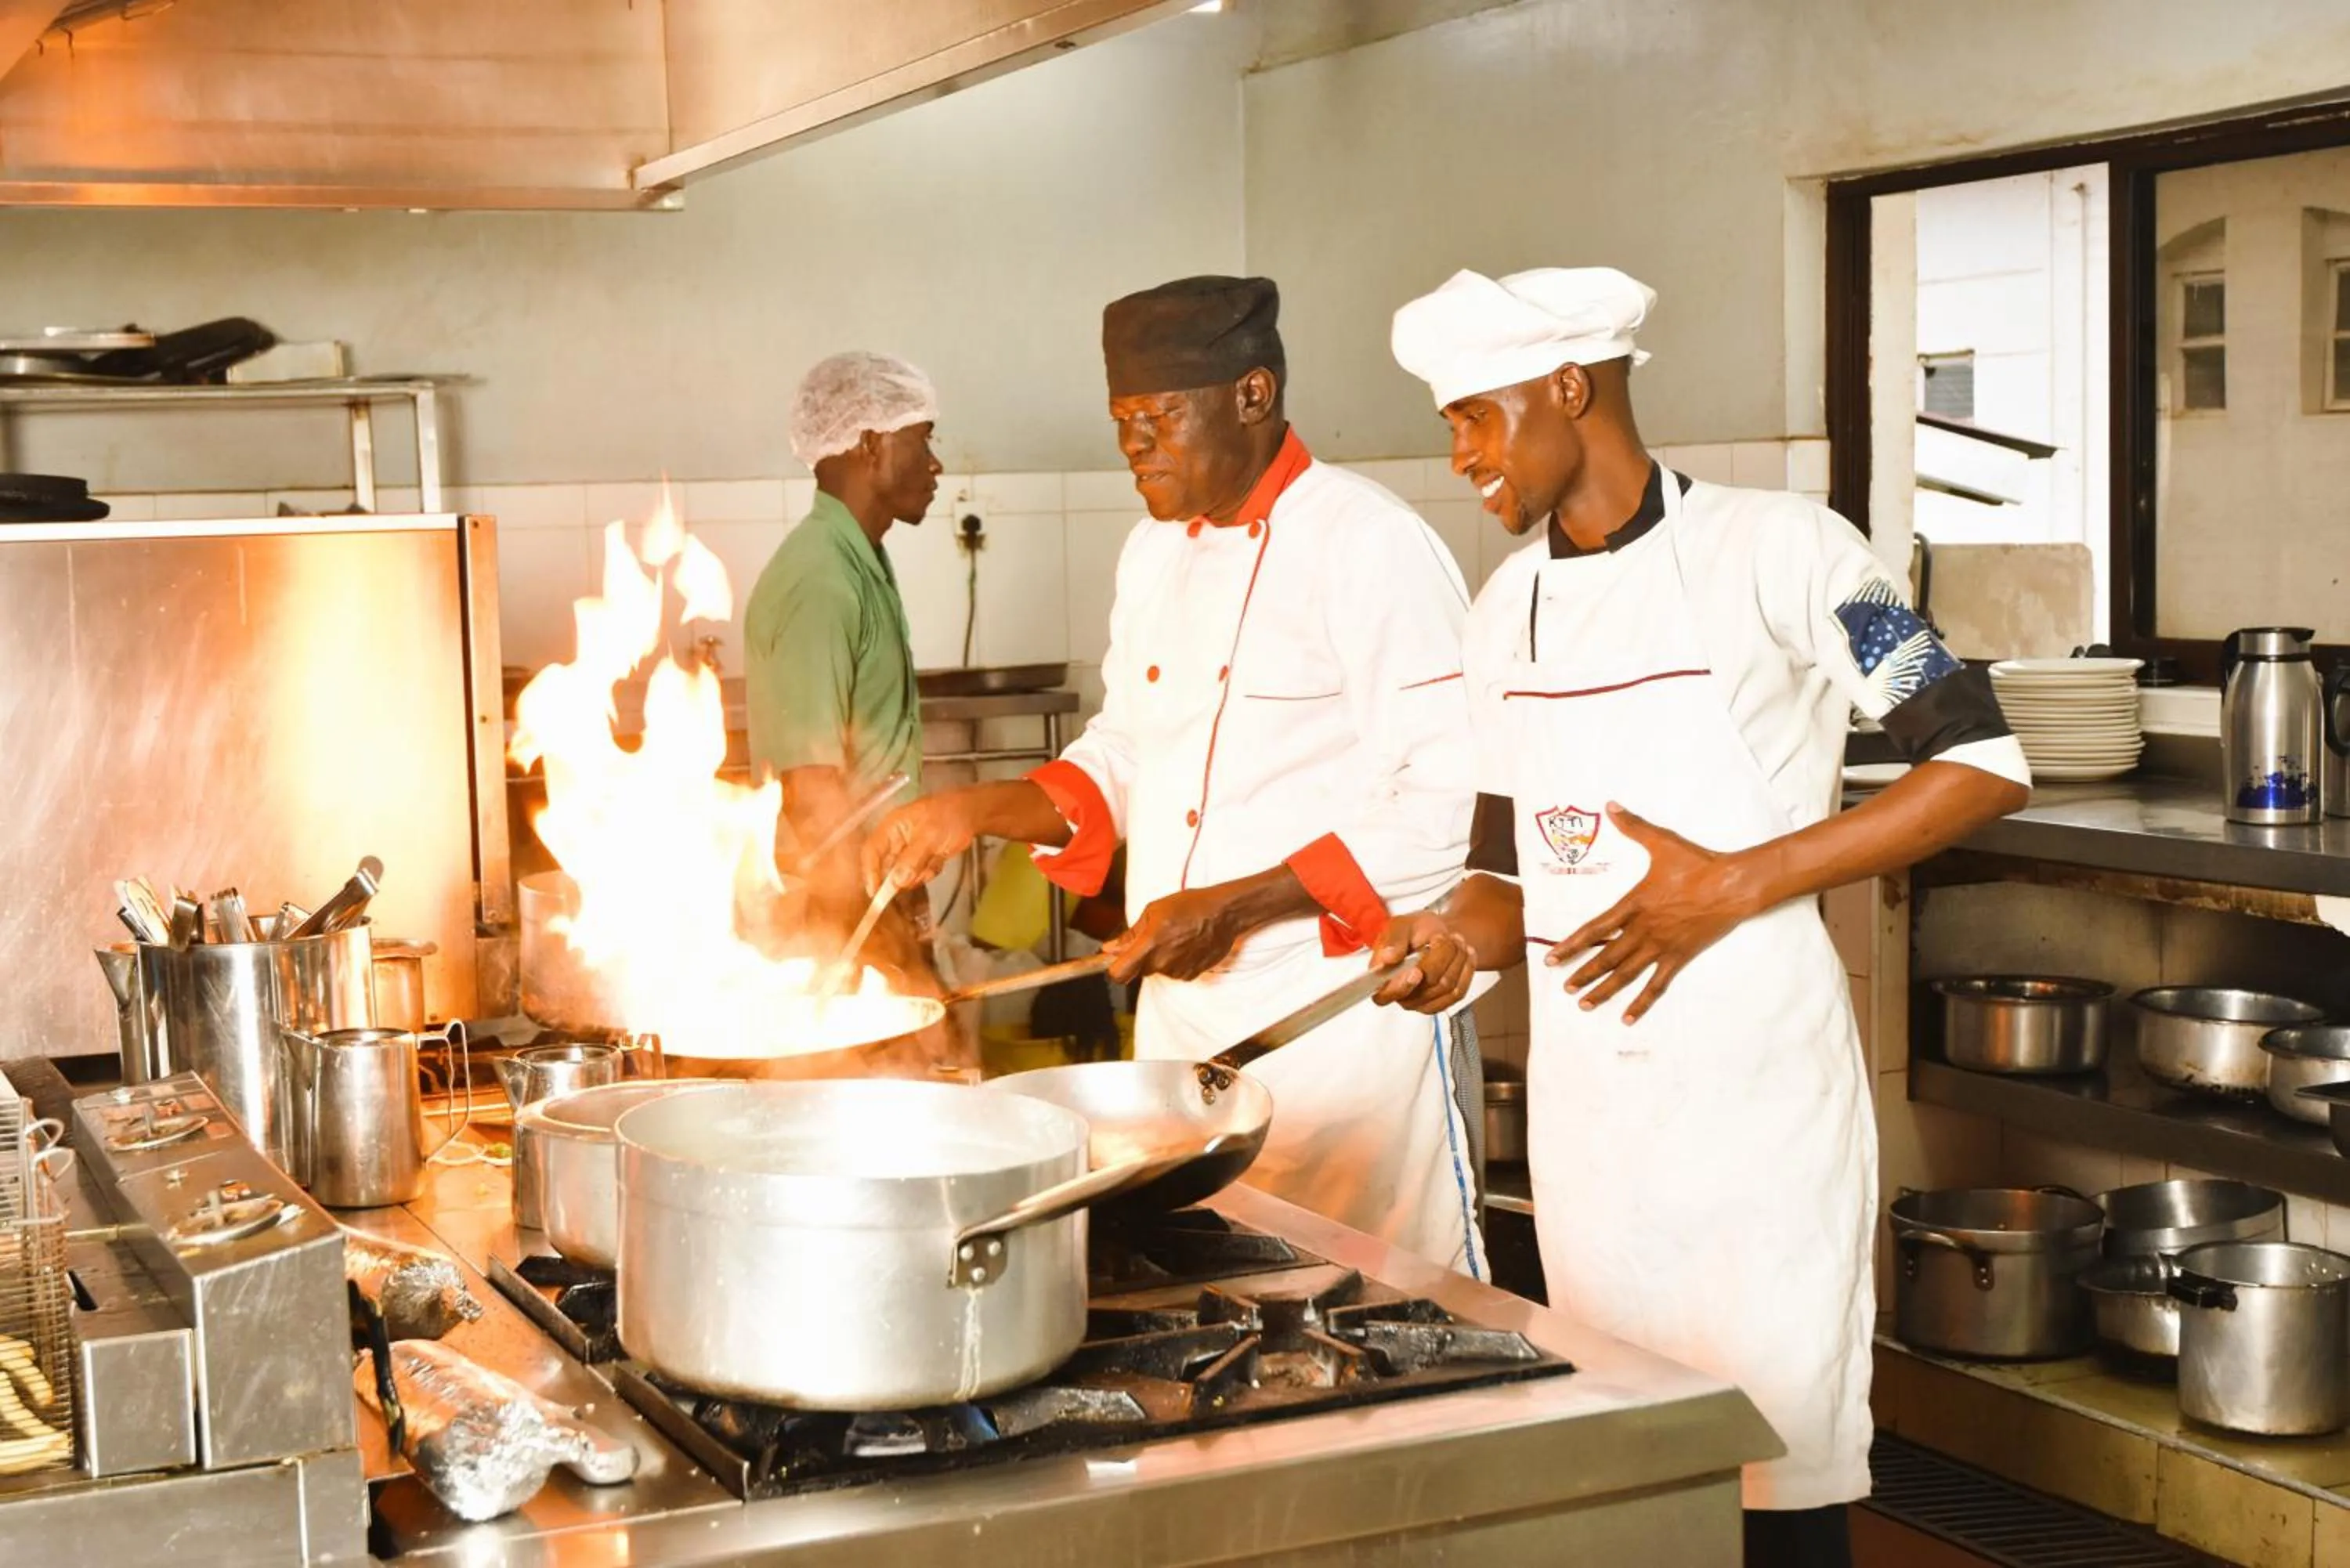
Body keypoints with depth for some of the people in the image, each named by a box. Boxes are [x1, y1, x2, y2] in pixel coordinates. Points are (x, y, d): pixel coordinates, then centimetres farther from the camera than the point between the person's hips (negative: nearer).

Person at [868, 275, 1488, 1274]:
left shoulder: (1369, 545, -14)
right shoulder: (1156, 552, 12)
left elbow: (1444, 805, -19)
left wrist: (1234, 909, -21)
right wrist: (976, 811, 4)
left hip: (1343, 1017, -7)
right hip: (1183, 1018, 8)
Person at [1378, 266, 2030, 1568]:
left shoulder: (1773, 552, -8)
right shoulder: (1506, 607, 12)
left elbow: (1985, 764, -9)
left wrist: (1735, 885, -16)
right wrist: (1459, 936, -8)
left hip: (1751, 1081, -6)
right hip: (1581, 1092, 6)